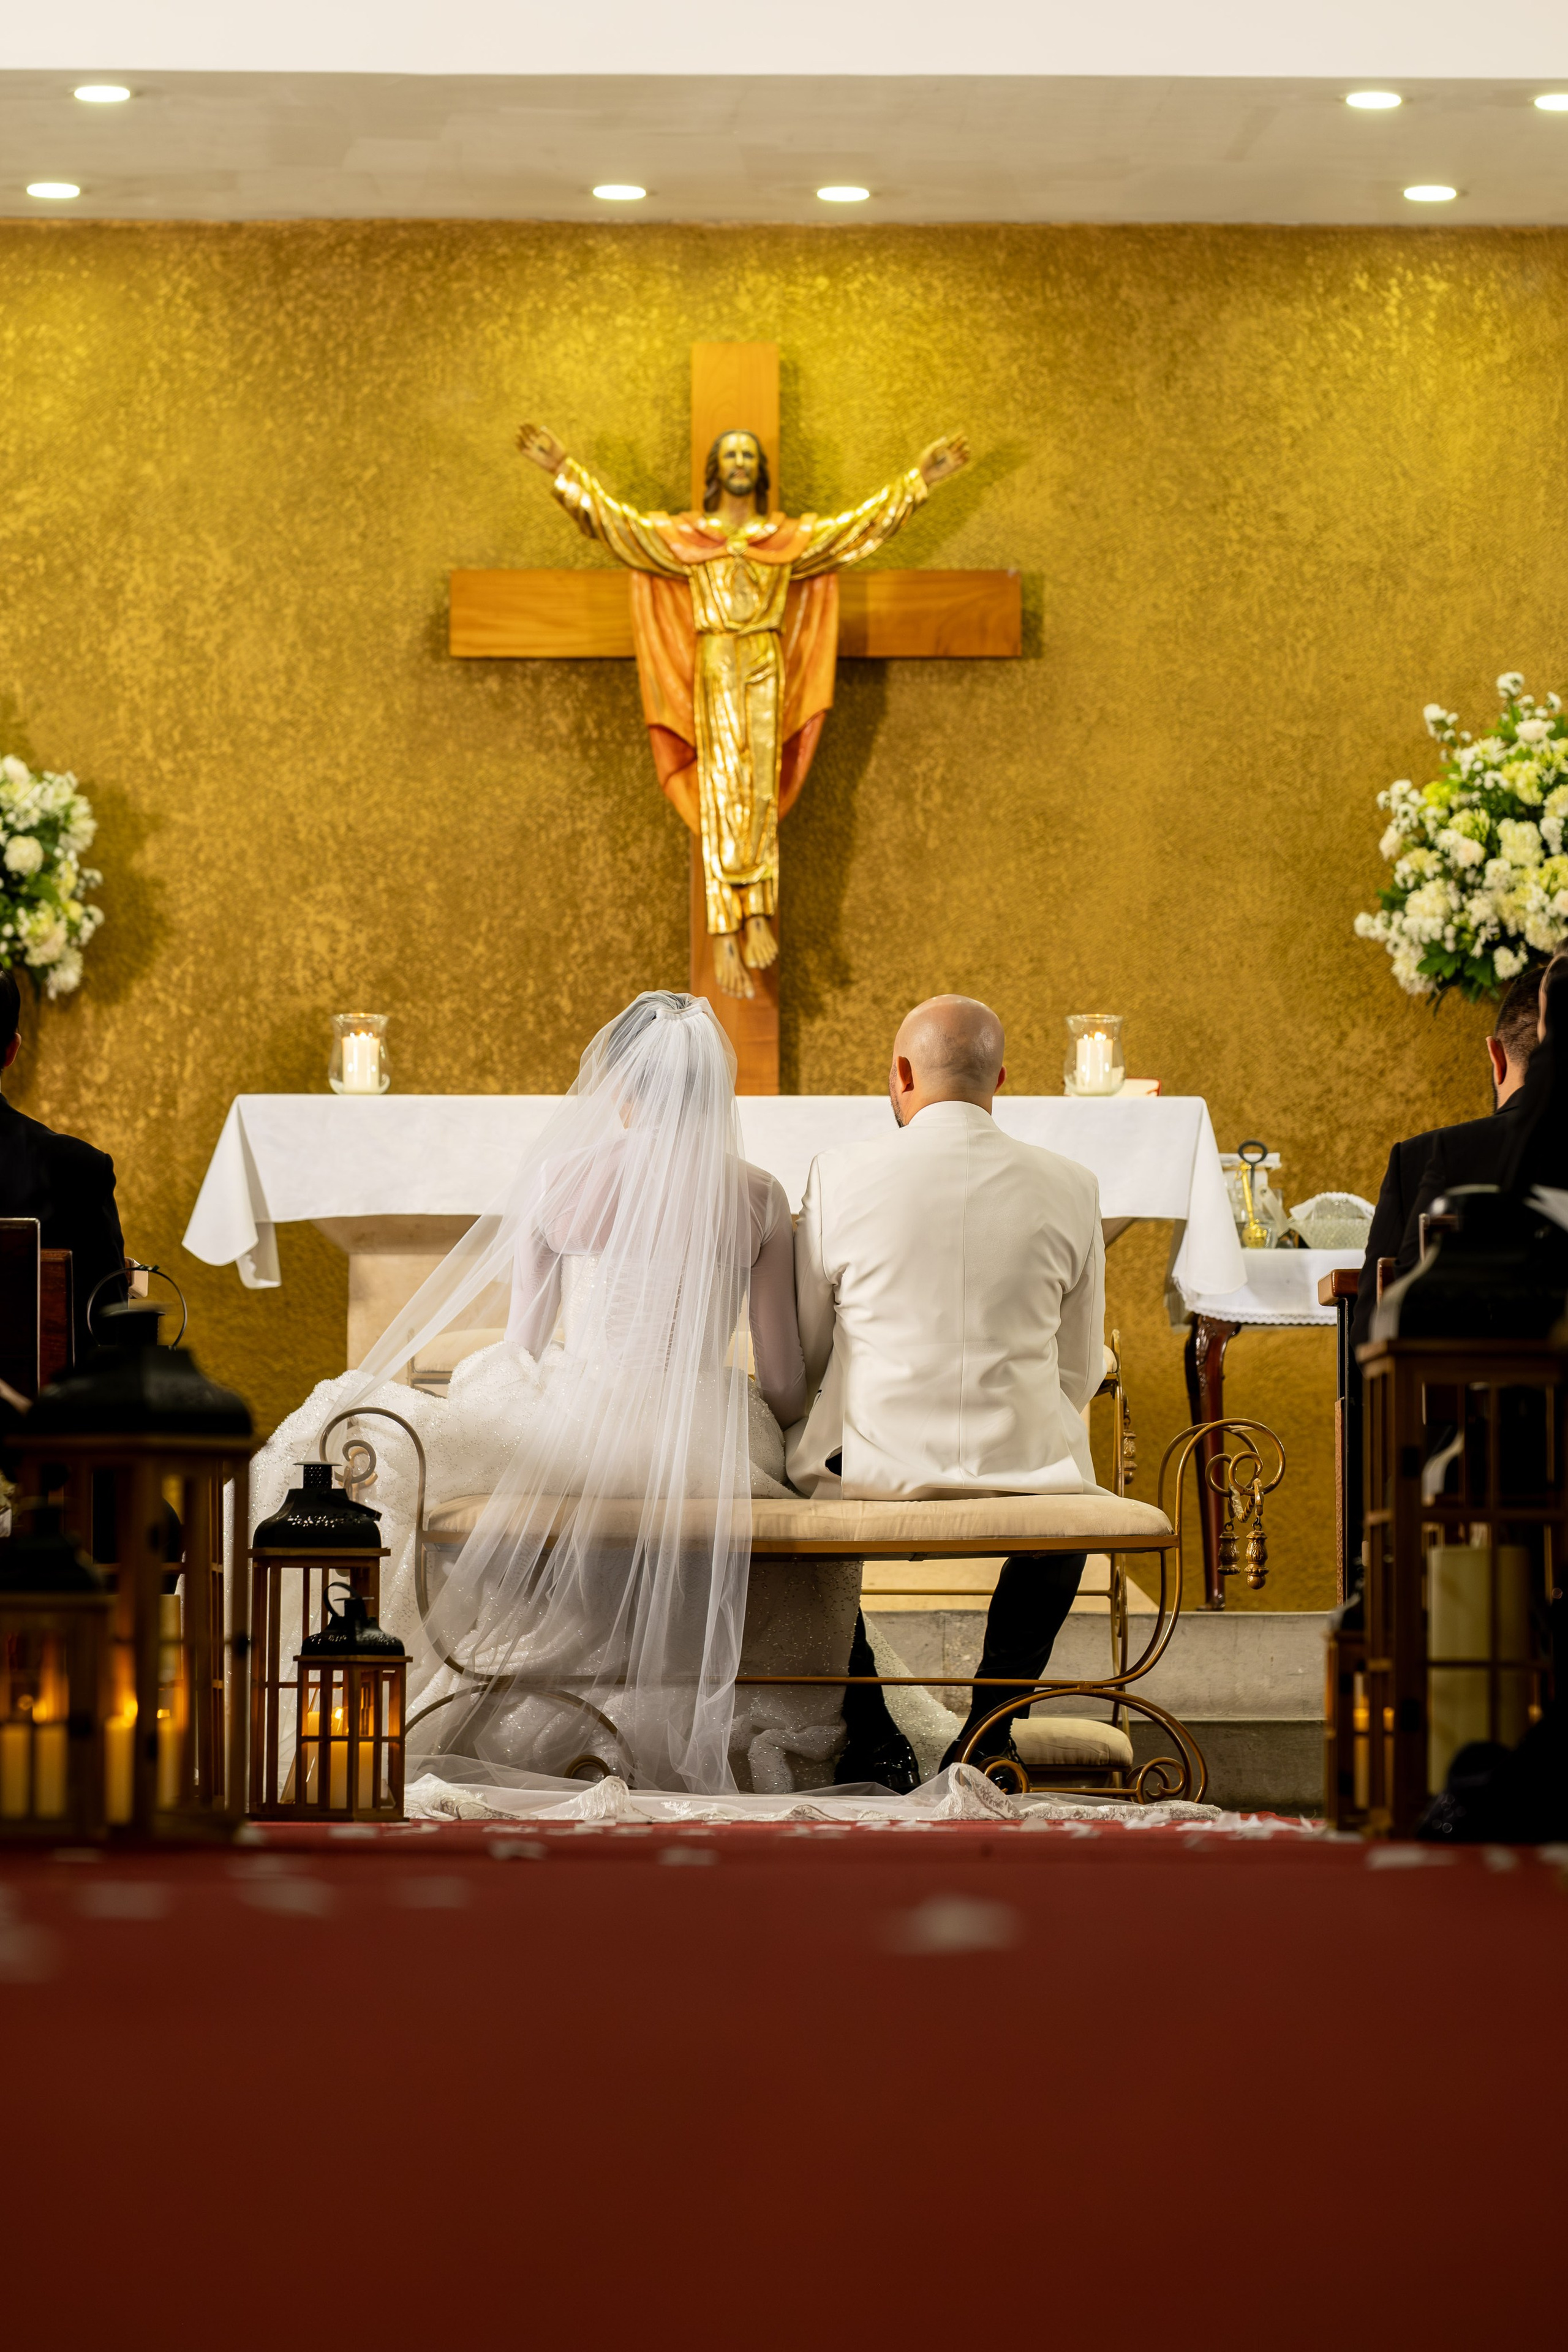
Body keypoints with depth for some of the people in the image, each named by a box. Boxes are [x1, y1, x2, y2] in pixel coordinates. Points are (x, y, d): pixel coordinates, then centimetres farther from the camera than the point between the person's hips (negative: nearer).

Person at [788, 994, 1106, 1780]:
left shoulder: (844, 1174, -6)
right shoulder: (1068, 1187, -2)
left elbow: (796, 1360, 3)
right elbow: (1080, 1373, 7)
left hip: (871, 1467, -1)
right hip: (1021, 1464, 1)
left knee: (791, 1463, 33)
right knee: (1065, 1489, 36)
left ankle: (865, 1732, 31)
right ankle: (990, 1727, 28)